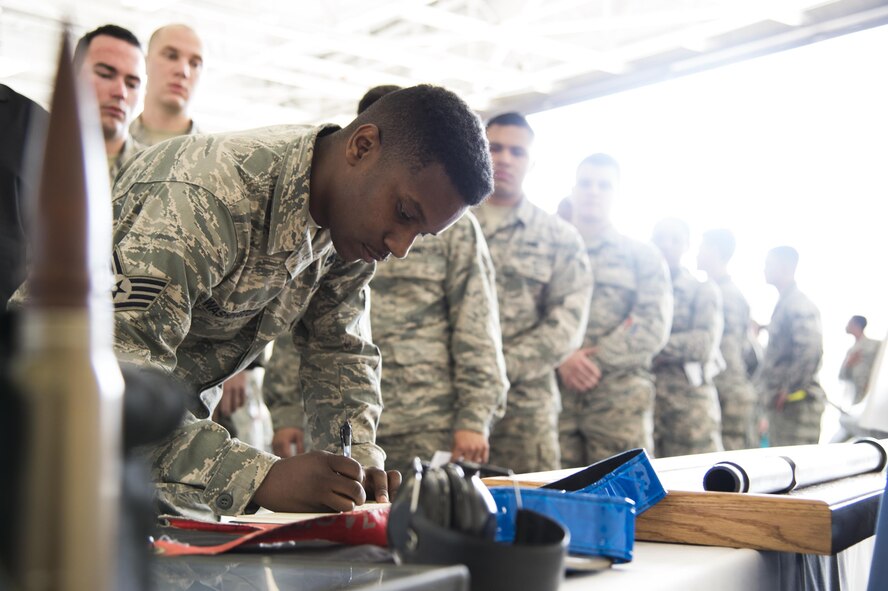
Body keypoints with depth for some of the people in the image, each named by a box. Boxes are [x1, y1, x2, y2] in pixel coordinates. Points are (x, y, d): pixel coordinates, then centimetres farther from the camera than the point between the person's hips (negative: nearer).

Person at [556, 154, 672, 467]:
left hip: (620, 397, 0)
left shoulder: (643, 256, 14)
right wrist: (562, 358, -14)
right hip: (554, 391, 1)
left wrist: (596, 359, -8)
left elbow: (654, 327, 1)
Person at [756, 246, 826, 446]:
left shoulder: (800, 305, -11)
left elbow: (810, 351, -23)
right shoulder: (783, 304, 20)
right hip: (779, 405, 10)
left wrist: (787, 391, -19)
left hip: (797, 404, -10)